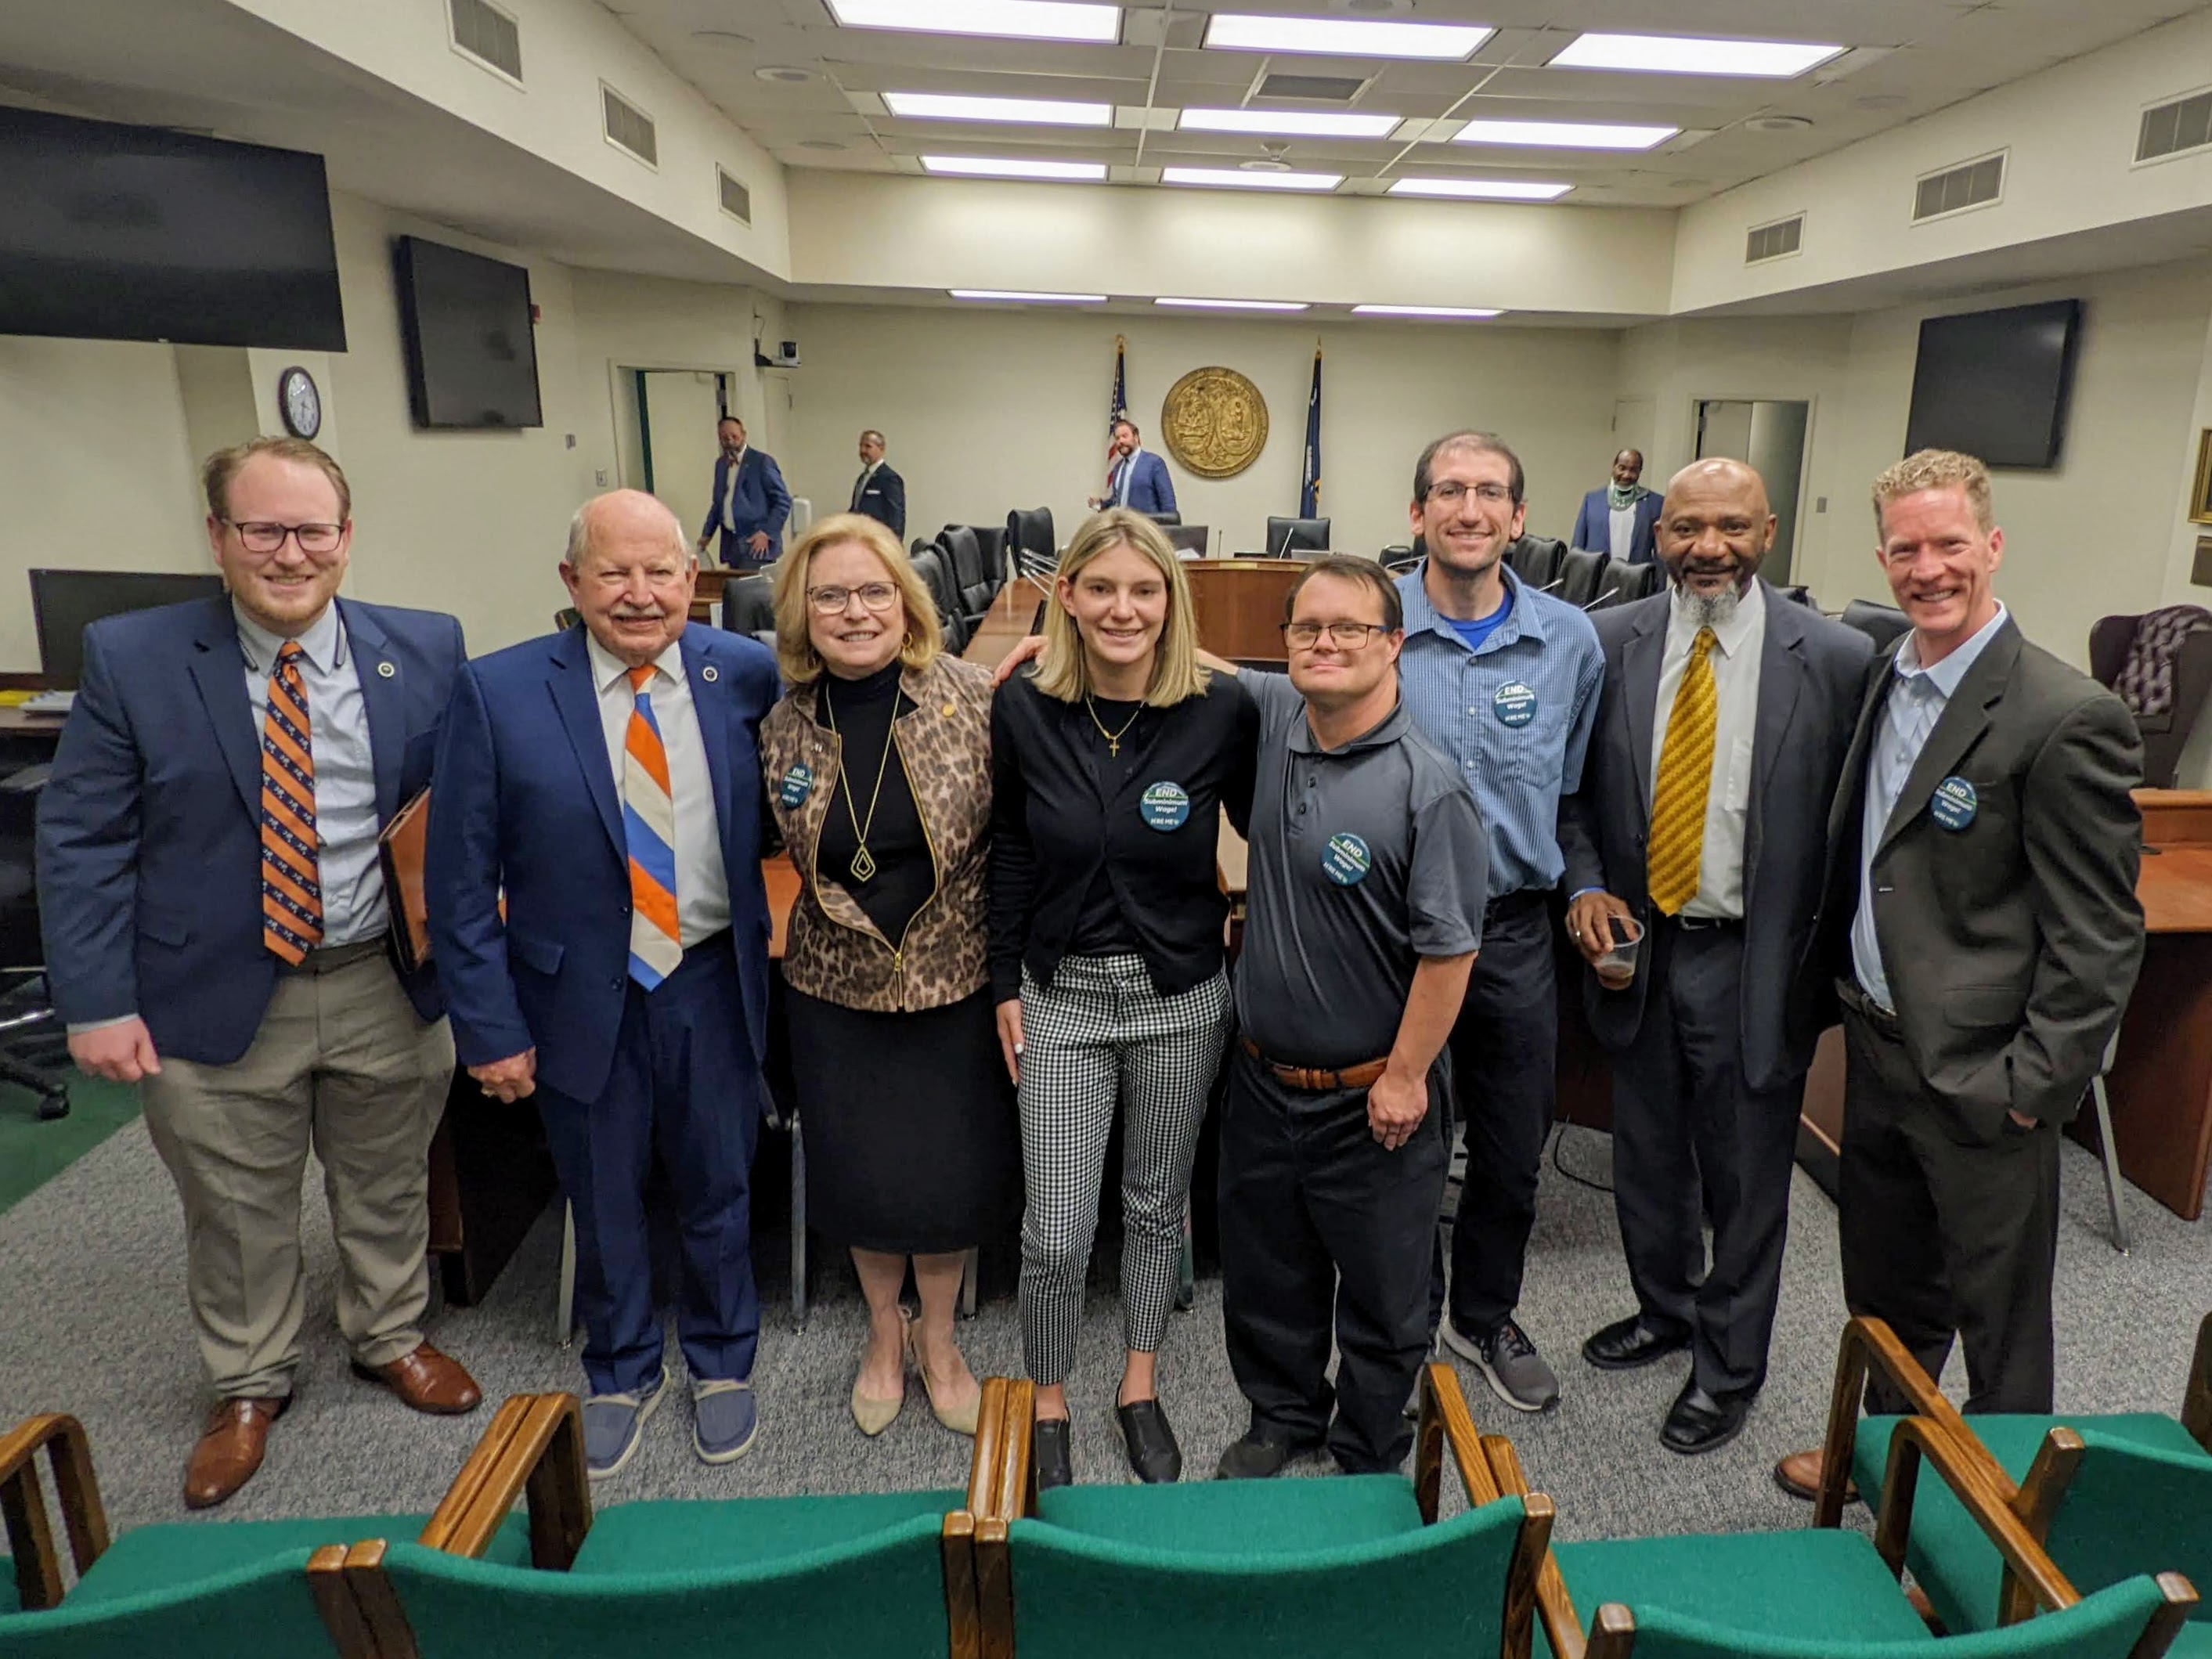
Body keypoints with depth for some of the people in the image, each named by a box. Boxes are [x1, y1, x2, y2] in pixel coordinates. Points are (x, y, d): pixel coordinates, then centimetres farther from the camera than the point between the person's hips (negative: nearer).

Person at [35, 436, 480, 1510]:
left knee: (388, 1189, 19)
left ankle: (389, 1338, 45)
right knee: (237, 1216, 17)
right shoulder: (131, 660, -8)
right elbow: (79, 840, -5)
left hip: (390, 986, 1)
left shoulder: (426, 651, -4)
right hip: (215, 999, -1)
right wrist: (97, 1004, -9)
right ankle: (249, 1384, 41)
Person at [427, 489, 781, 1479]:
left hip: (712, 986, 1)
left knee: (718, 1192, 18)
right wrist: (490, 1026, -8)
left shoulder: (747, 674, -7)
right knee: (602, 1204, 19)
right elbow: (460, 879, -7)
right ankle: (622, 1375, 45)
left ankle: (722, 1360, 45)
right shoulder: (498, 692, -11)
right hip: (580, 996, 0)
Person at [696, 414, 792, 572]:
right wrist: (707, 534, 15)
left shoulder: (763, 462, -4)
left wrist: (766, 533, -14)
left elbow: (784, 501, -7)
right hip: (731, 543, 6)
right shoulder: (721, 464, 16)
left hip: (756, 543, -6)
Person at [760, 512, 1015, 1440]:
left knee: (951, 1170, 11)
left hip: (955, 980, -1)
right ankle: (883, 1331, 42)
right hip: (838, 985, 2)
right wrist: (846, 914, 4)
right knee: (859, 1171, 14)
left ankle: (938, 1337, 38)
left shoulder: (971, 697, -13)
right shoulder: (782, 722, -5)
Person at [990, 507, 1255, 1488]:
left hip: (1181, 1000, 0)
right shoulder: (1024, 710, -8)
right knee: (1056, 1236, 3)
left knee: (1157, 1207, 18)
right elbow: (1010, 854, 3)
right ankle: (1048, 1408, 31)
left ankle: (1140, 1389, 42)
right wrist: (1007, 985, 4)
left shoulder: (1221, 711, -13)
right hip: (1062, 998, 0)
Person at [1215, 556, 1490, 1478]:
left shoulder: (1427, 787, -20)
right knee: (1264, 1271, 22)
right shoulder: (1271, 716, -3)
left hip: (1371, 1099, -5)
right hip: (1262, 1080, 5)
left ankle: (1369, 1458, 40)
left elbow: (1448, 948, -17)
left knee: (1382, 1296, 16)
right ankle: (1282, 1418, 48)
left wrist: (1405, 1077, -13)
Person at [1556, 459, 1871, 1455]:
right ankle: (1666, 1309, 48)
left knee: (1745, 1177, 14)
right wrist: (1585, 886, -9)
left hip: (1754, 962, -3)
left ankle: (1727, 1365, 37)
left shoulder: (1837, 659, -11)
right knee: (1646, 1157, 21)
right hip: (1636, 946, 3)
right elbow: (1574, 790, 6)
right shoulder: (1609, 644, -3)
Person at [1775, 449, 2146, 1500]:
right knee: (1883, 1284, 24)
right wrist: (1855, 1005, 11)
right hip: (1877, 1045, 7)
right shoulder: (1885, 678, 6)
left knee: (1999, 1317, 13)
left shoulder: (2067, 719, -18)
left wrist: (2033, 1086, -16)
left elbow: (2100, 936, -16)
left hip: (1978, 1073, -7)